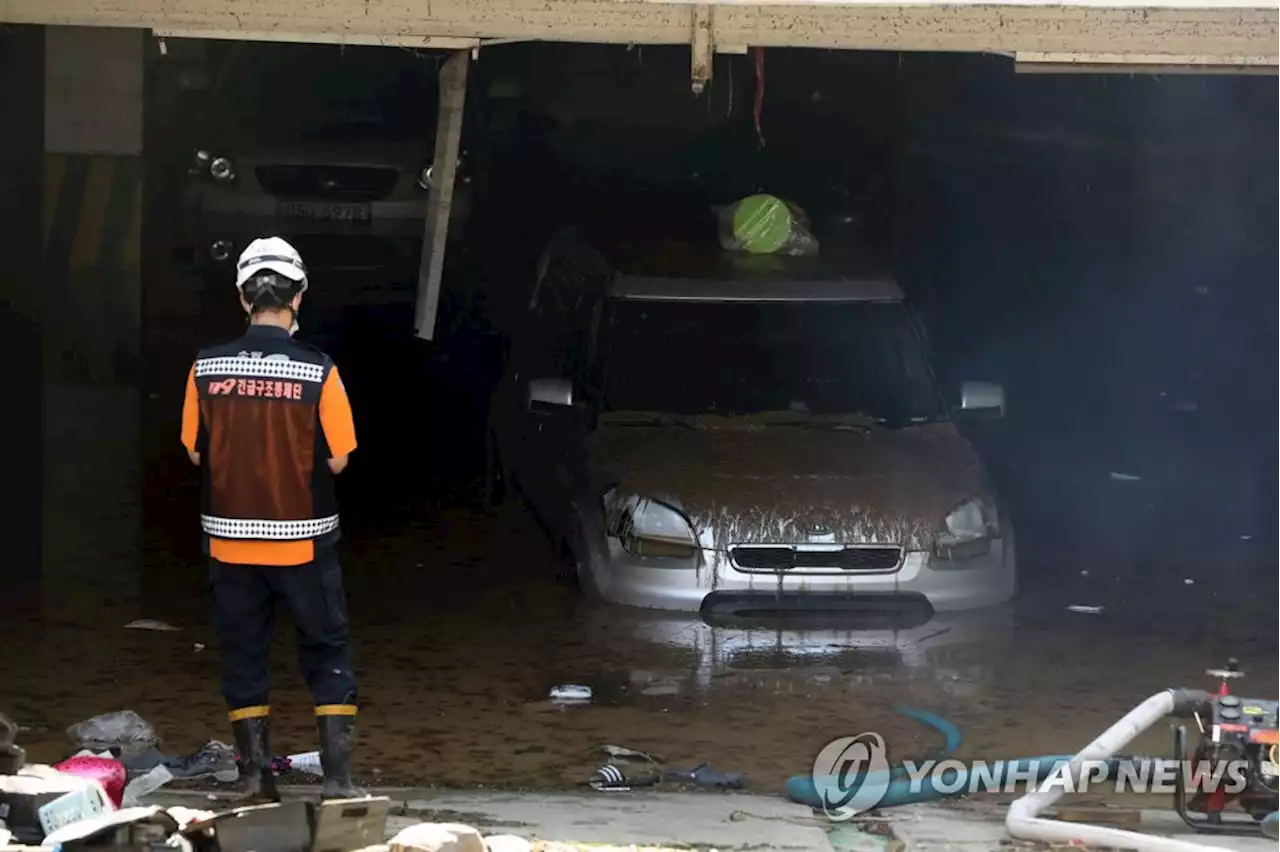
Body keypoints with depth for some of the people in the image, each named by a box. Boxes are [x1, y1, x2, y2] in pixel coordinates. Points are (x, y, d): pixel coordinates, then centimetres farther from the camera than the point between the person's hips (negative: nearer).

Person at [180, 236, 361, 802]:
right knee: (327, 654, 9)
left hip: (230, 538, 2)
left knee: (244, 655, 13)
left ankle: (256, 778, 14)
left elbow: (196, 451, 1)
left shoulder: (206, 368, -7)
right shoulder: (318, 371, -13)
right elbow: (337, 459, -9)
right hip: (303, 541, -2)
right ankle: (337, 777, 5)